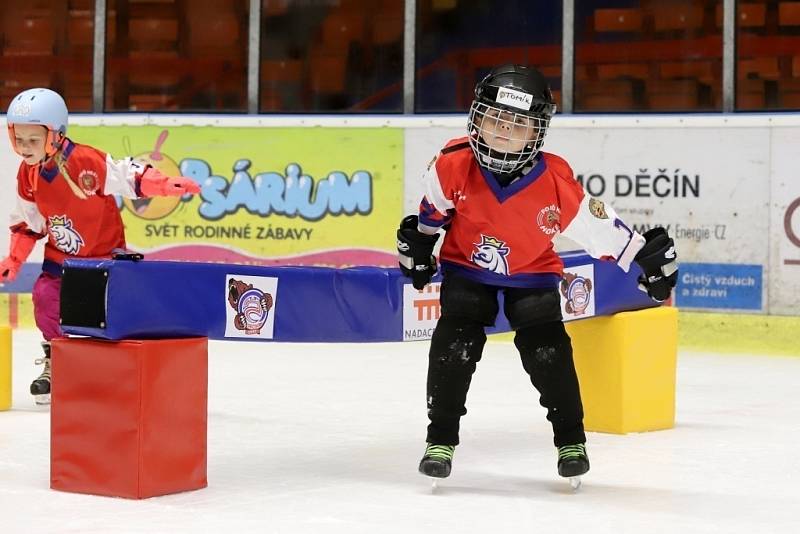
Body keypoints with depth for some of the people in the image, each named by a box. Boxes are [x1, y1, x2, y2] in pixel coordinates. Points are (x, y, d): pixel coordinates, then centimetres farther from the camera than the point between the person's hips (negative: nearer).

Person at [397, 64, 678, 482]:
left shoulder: (555, 180, -27)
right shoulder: (453, 165, -23)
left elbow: (596, 224, -16)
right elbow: (435, 207, 0)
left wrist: (647, 257, -13)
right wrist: (418, 241, 9)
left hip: (532, 274, -1)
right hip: (467, 267, 1)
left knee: (547, 351, -9)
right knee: (453, 346, -14)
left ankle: (571, 440, 10)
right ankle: (440, 439, -1)